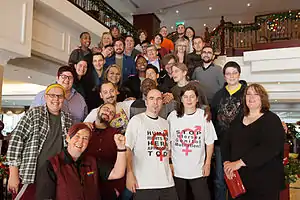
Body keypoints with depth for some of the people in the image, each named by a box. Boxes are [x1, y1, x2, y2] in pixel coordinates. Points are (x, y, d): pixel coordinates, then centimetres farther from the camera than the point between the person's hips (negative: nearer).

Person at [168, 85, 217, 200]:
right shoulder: (173, 116, -3)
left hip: (198, 170, 0)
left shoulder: (204, 115, -3)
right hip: (177, 170, 1)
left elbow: (209, 142, 0)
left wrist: (208, 164, -2)